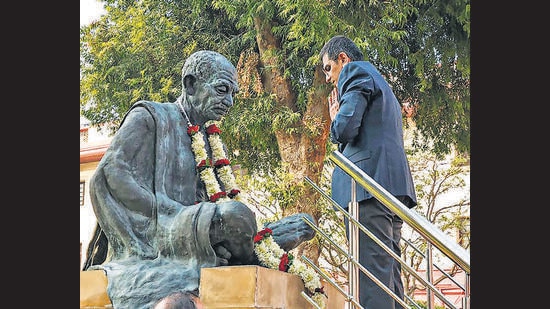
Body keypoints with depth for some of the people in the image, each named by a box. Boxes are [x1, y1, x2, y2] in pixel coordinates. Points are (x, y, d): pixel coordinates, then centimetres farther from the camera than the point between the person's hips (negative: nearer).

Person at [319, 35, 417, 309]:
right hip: (395, 184, 9)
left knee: (372, 269, -16)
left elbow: (345, 129, -11)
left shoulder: (356, 72, 3)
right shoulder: (382, 85, 32)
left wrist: (334, 122, 9)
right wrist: (340, 121, 24)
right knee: (389, 269, 6)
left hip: (368, 184, -9)